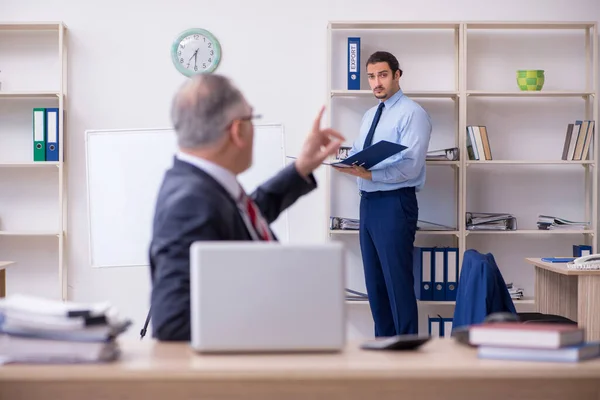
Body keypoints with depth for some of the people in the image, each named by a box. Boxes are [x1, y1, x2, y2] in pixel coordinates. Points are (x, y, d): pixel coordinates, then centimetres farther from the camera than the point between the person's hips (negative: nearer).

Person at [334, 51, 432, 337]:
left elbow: (410, 166, -19)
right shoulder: (369, 116, 18)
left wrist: (369, 174, -27)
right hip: (368, 203, 8)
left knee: (398, 282, -4)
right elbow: (356, 155, 14)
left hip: (395, 204, -8)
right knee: (374, 282, 13)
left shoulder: (412, 113, -9)